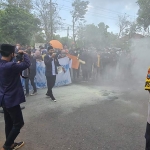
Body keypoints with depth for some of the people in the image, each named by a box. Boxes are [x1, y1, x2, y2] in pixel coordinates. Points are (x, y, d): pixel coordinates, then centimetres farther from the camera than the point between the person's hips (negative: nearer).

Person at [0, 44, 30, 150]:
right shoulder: (10, 66, -25)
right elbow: (27, 64, -18)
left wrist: (18, 64, 6)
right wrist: (24, 54, -2)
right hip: (11, 99, -9)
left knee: (9, 123, 20)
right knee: (18, 123, 5)